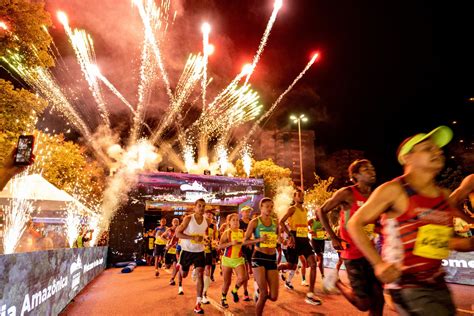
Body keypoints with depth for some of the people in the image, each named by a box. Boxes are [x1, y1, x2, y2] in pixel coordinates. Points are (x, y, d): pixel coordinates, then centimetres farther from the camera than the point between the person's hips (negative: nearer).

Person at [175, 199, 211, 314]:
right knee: (184, 274, 16)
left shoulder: (207, 222, -5)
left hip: (199, 251, 2)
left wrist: (204, 240, 1)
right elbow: (177, 233, -19)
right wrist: (193, 238, -28)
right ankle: (180, 285, 54)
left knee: (200, 274, -12)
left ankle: (198, 304, -5)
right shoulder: (188, 219, -18)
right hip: (187, 250, -2)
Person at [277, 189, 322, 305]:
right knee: (291, 265, 3)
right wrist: (290, 235, -22)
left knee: (313, 263, -10)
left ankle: (310, 295, -3)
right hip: (295, 240, -6)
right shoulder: (292, 209, -9)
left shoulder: (305, 210, 13)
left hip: (304, 239, 6)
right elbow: (281, 222, -16)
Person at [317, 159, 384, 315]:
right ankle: (336, 281, 23)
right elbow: (322, 211, -8)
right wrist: (334, 238, -12)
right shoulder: (347, 193, -13)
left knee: (378, 300, 9)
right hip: (353, 254, -6)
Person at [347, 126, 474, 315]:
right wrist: (378, 264, -17)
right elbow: (354, 224, -12)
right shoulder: (393, 190, -12)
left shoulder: (445, 196, 7)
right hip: (406, 284, -7)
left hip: (438, 284, 7)